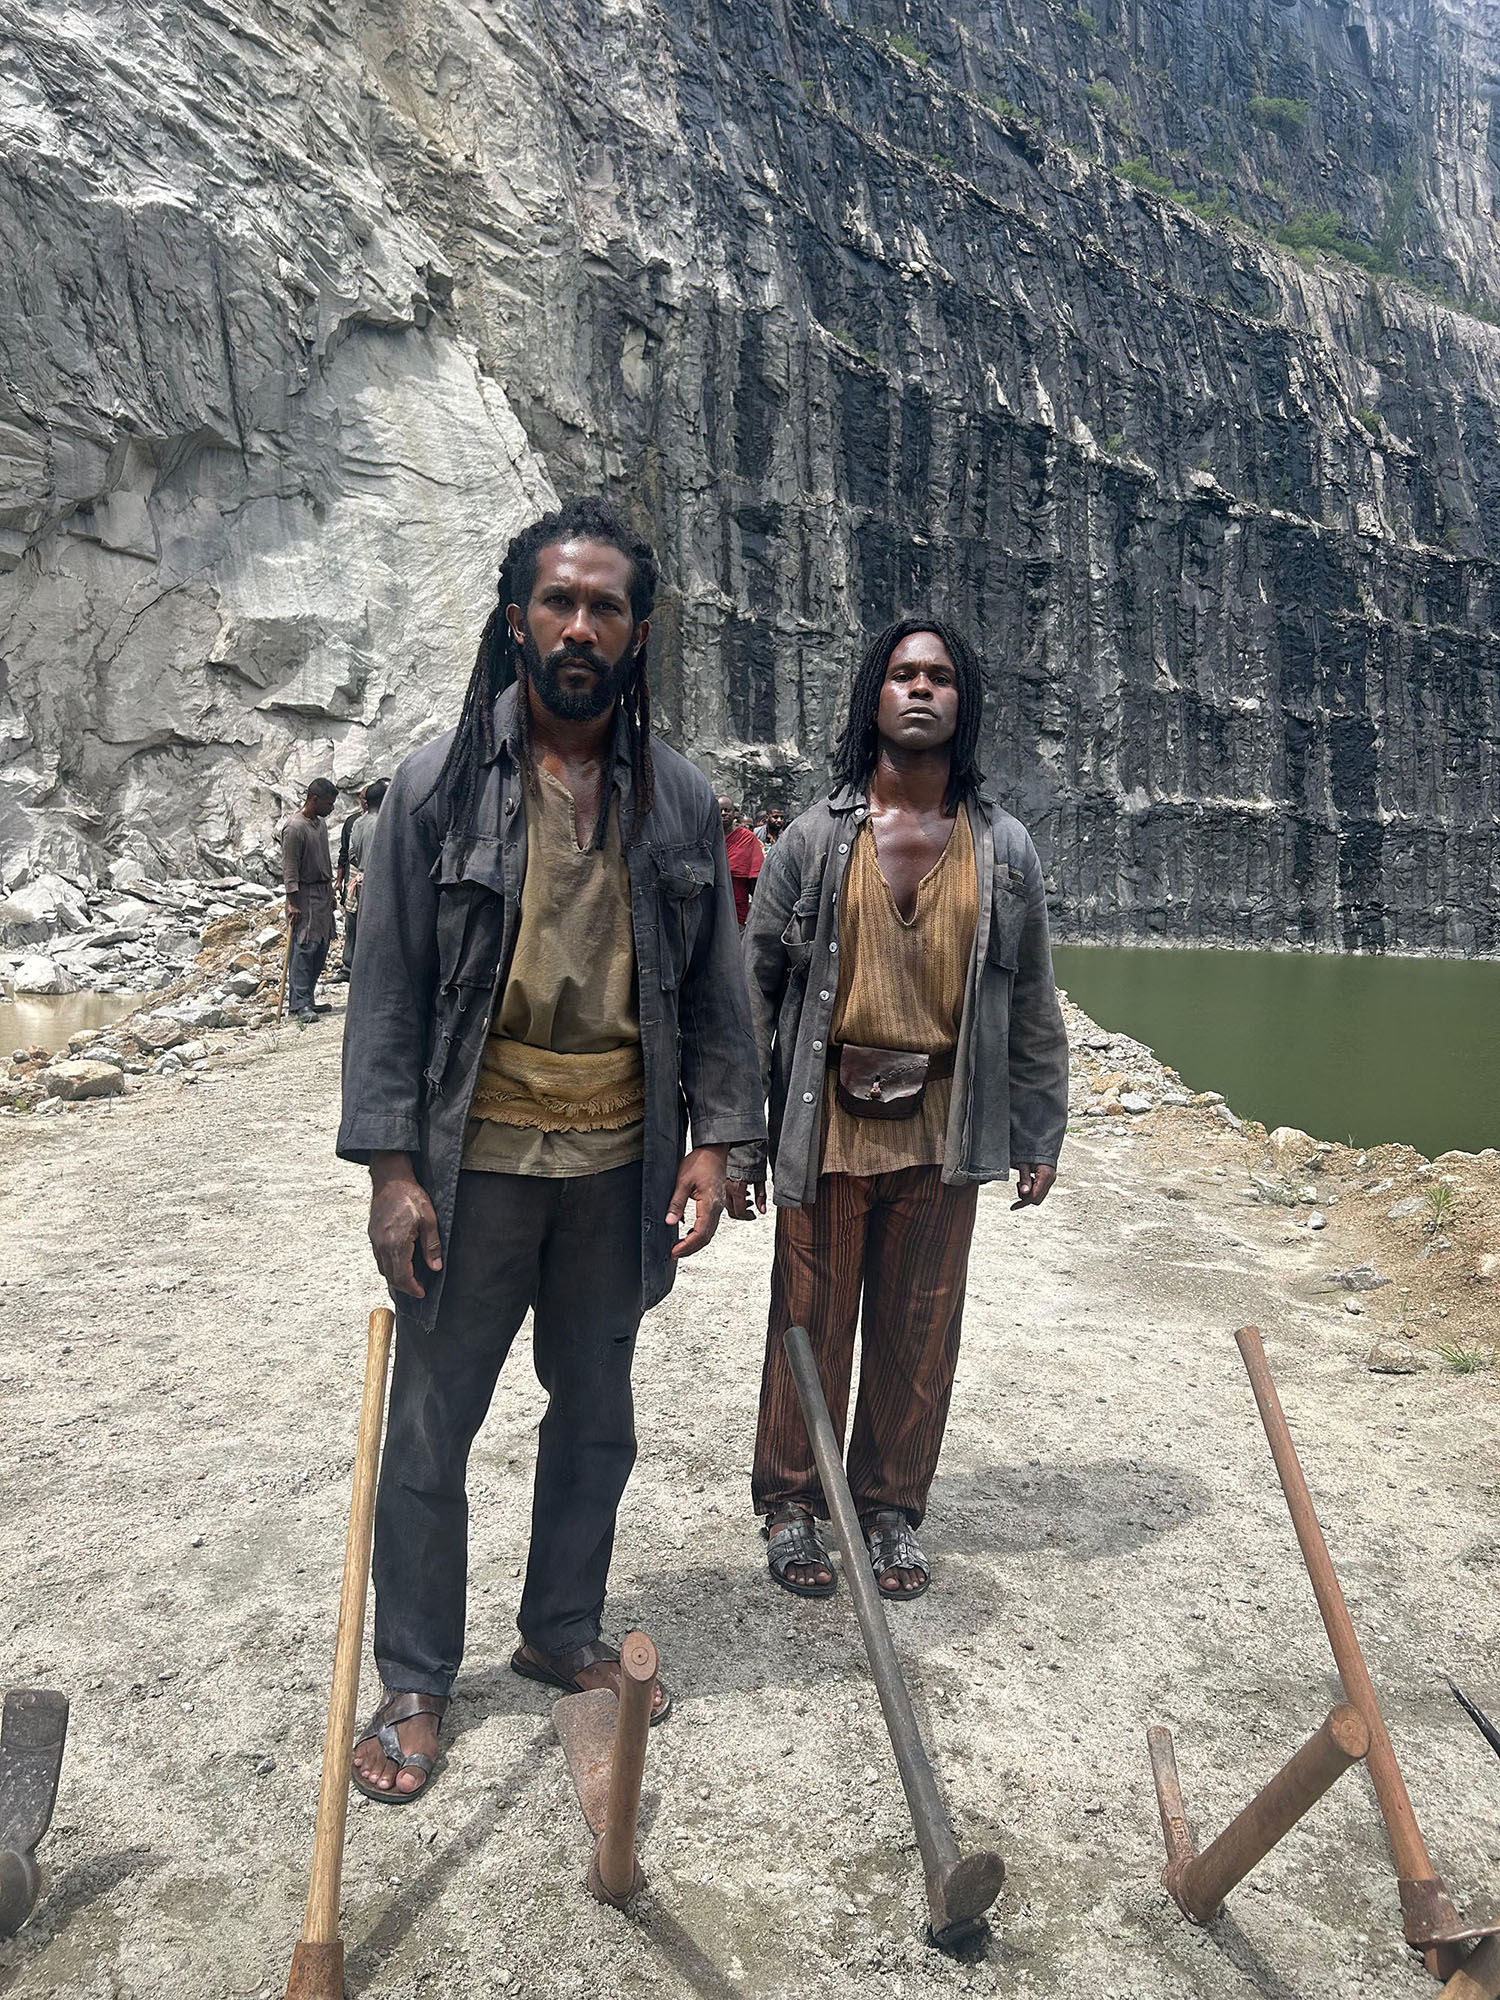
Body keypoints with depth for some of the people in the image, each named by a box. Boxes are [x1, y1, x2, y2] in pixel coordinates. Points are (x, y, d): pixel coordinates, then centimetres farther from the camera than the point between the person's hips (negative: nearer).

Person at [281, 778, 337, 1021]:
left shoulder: (321, 823, 13)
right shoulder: (294, 828, -14)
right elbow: (289, 868, -16)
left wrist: (330, 892, 22)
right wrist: (292, 903, -19)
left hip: (323, 892, 9)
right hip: (305, 894, -9)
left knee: (320, 948, 8)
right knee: (303, 948, -10)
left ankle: (307, 1001, 13)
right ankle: (297, 1005, -10)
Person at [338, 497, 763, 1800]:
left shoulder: (679, 800, 3)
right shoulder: (442, 783, -4)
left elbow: (715, 987, 7)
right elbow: (389, 984, -5)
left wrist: (713, 1140, 0)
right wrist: (390, 1166, -10)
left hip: (618, 1163, 3)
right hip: (474, 1161, -2)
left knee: (597, 1417, 17)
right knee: (432, 1428, 8)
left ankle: (565, 1631, 39)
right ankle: (415, 1680, 28)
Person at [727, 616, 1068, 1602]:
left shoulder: (1005, 847, 5)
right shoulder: (817, 837, 0)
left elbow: (1032, 1002, 10)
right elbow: (754, 987, 0)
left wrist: (1040, 1133, 8)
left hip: (943, 1131, 2)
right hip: (829, 1124, -1)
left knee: (920, 1331, 12)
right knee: (811, 1323, 8)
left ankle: (894, 1509, 31)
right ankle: (792, 1504, 28)